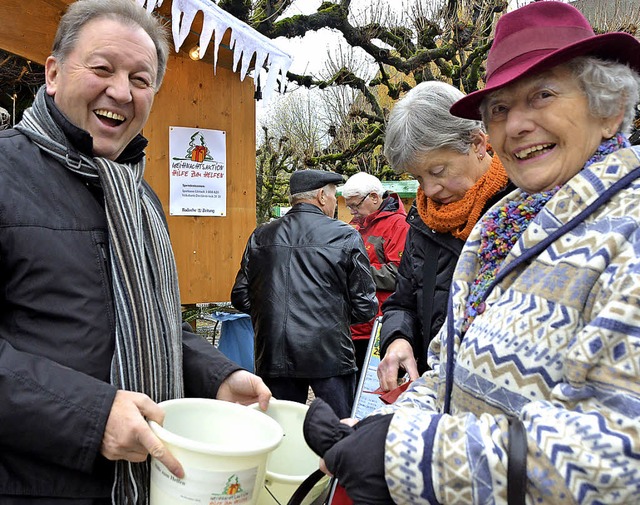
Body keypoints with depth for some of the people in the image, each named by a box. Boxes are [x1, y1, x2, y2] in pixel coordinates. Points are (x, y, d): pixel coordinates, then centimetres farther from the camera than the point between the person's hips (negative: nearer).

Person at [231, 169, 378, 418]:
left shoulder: (260, 236, 5)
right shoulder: (346, 237, -5)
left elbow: (240, 297, 9)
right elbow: (365, 307, -4)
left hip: (273, 357, 4)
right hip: (329, 353, -3)